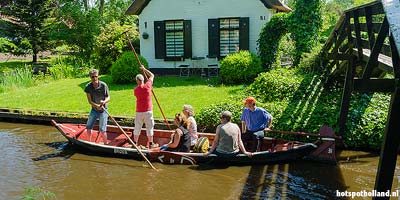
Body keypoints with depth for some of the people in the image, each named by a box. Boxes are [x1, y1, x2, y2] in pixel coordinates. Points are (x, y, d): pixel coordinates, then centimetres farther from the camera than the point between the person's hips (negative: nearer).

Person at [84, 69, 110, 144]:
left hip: (103, 110, -4)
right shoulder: (88, 87, -10)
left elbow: (108, 98, -10)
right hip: (94, 110, 4)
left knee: (102, 130, -4)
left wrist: (104, 102, -32)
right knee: (88, 128, 12)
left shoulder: (103, 85, -16)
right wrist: (96, 105, -29)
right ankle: (90, 142, 33)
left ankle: (106, 144, 12)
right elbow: (89, 101, -10)